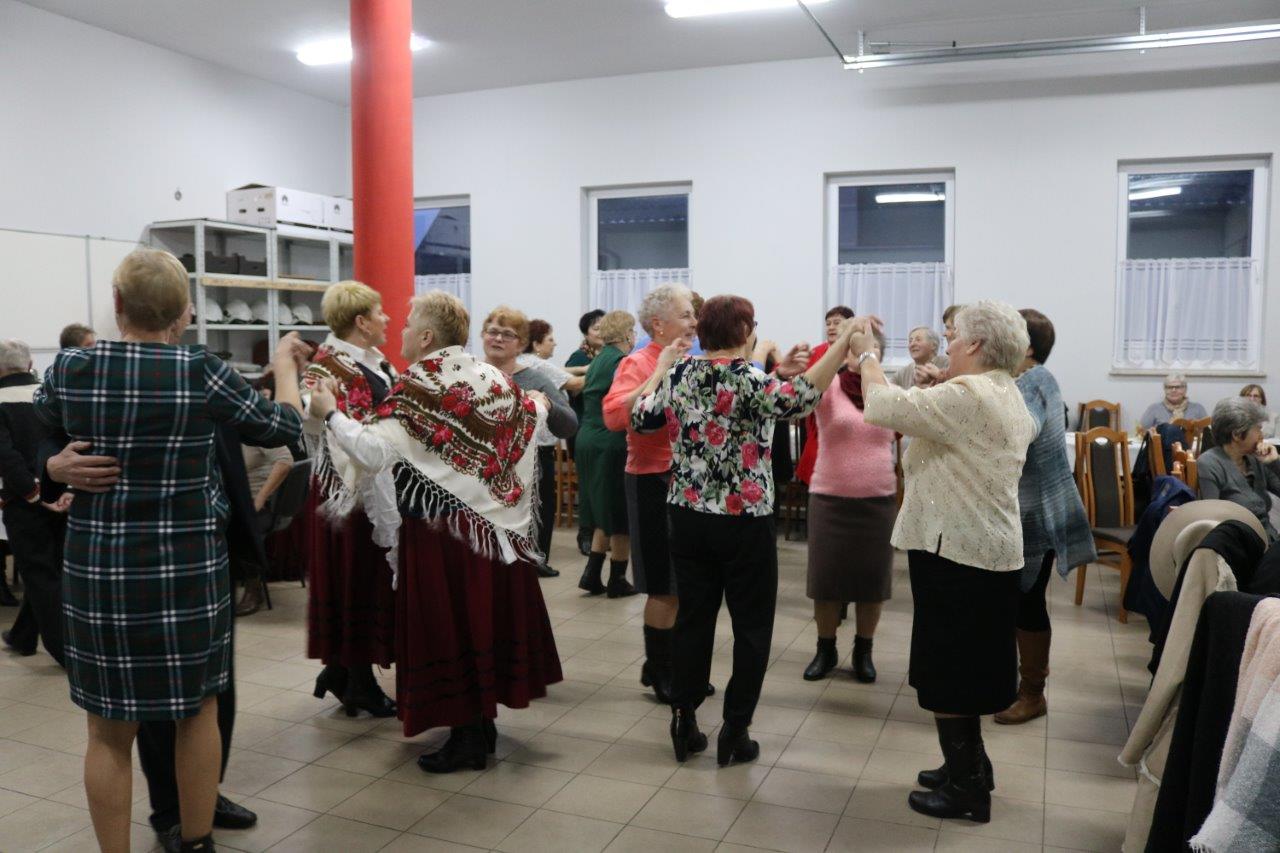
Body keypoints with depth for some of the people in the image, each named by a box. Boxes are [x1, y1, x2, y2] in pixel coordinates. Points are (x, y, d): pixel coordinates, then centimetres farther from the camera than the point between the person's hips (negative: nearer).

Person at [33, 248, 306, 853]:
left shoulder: (71, 367, -3)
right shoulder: (200, 371, -11)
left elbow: (43, 417, 20)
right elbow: (282, 427, 2)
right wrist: (286, 364, 18)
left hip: (96, 570, 2)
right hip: (185, 569, -1)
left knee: (110, 730, 12)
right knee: (199, 710, 17)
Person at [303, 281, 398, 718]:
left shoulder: (379, 364, 13)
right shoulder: (329, 367, -13)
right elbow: (333, 436, -21)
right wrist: (361, 490, -27)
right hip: (352, 490, -9)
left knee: (372, 579, 13)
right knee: (355, 579, 1)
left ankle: (341, 669, 25)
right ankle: (358, 681, 13)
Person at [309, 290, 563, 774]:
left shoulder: (418, 386, -15)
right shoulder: (493, 378, 4)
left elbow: (375, 451, -24)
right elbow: (533, 416, 19)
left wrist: (330, 414, -12)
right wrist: (538, 403, 41)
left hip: (442, 526, -7)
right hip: (496, 524, 7)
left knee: (448, 624, 3)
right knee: (486, 615, 15)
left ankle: (467, 738, 10)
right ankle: (484, 723, 27)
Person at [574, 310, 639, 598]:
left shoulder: (599, 359, 14)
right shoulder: (621, 361, -12)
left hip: (588, 441, 9)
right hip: (611, 444, -9)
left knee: (605, 512, 17)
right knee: (620, 513, 3)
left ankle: (592, 574, 15)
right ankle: (617, 581, 11)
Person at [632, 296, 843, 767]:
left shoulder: (678, 375, 3)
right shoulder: (746, 379, -15)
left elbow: (640, 417, 14)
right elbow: (799, 398, -27)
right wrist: (844, 341, -24)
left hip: (687, 516, 6)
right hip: (743, 521, -6)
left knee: (693, 617, 14)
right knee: (752, 625, 8)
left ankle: (684, 723, 21)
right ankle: (735, 732, 13)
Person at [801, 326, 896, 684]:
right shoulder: (829, 388, -5)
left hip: (878, 498, 2)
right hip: (829, 497, -1)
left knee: (872, 577, 9)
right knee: (826, 575, 7)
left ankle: (863, 651, 27)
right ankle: (825, 650, 25)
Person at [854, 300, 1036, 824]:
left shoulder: (966, 396, -20)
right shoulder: (1006, 397, 12)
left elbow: (884, 407, -23)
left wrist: (867, 355, -6)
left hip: (957, 550, -10)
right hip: (985, 547, 10)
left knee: (947, 670, 1)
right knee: (962, 666, 20)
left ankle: (967, 789, 12)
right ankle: (970, 766, 32)